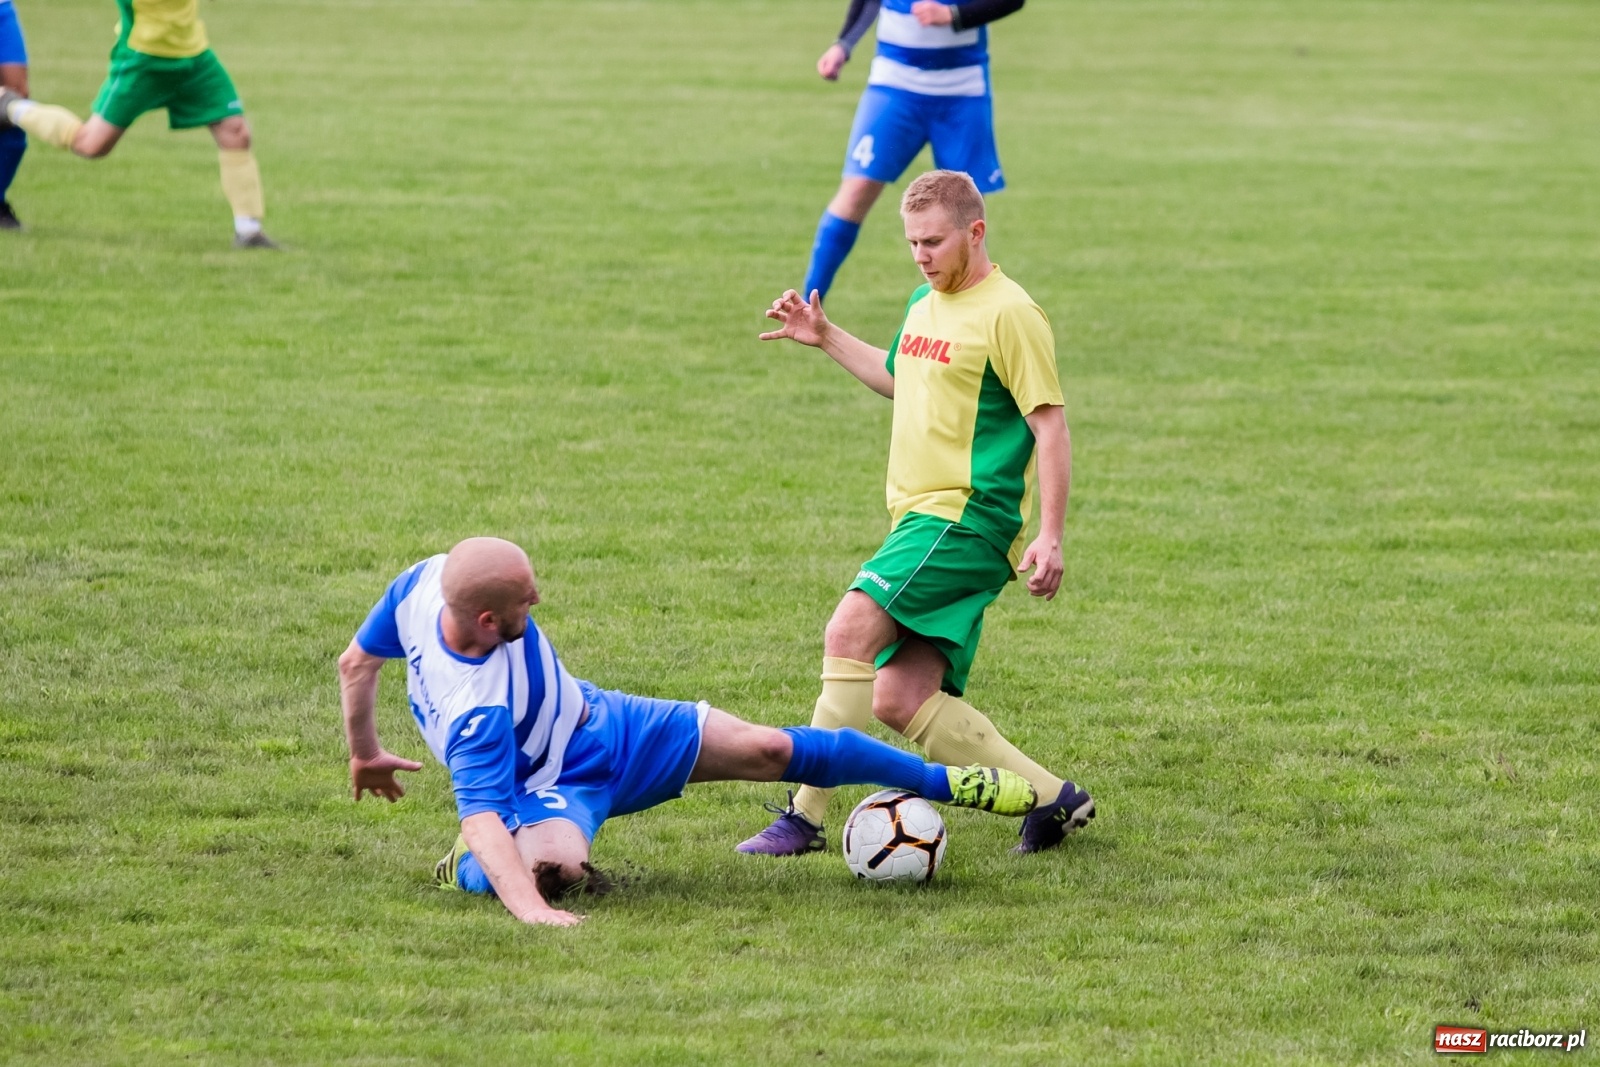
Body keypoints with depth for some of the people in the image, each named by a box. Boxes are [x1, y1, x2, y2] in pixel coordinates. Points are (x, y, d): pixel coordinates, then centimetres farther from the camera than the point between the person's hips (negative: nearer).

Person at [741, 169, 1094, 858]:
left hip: (968, 517, -9)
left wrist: (1050, 535, -18)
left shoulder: (1008, 314, -10)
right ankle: (1052, 800, 9)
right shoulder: (926, 305, 16)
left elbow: (1050, 425, -12)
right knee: (901, 703, 2)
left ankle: (805, 818, -21)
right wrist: (825, 340, 27)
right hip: (922, 517, 9)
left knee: (850, 633, -23)